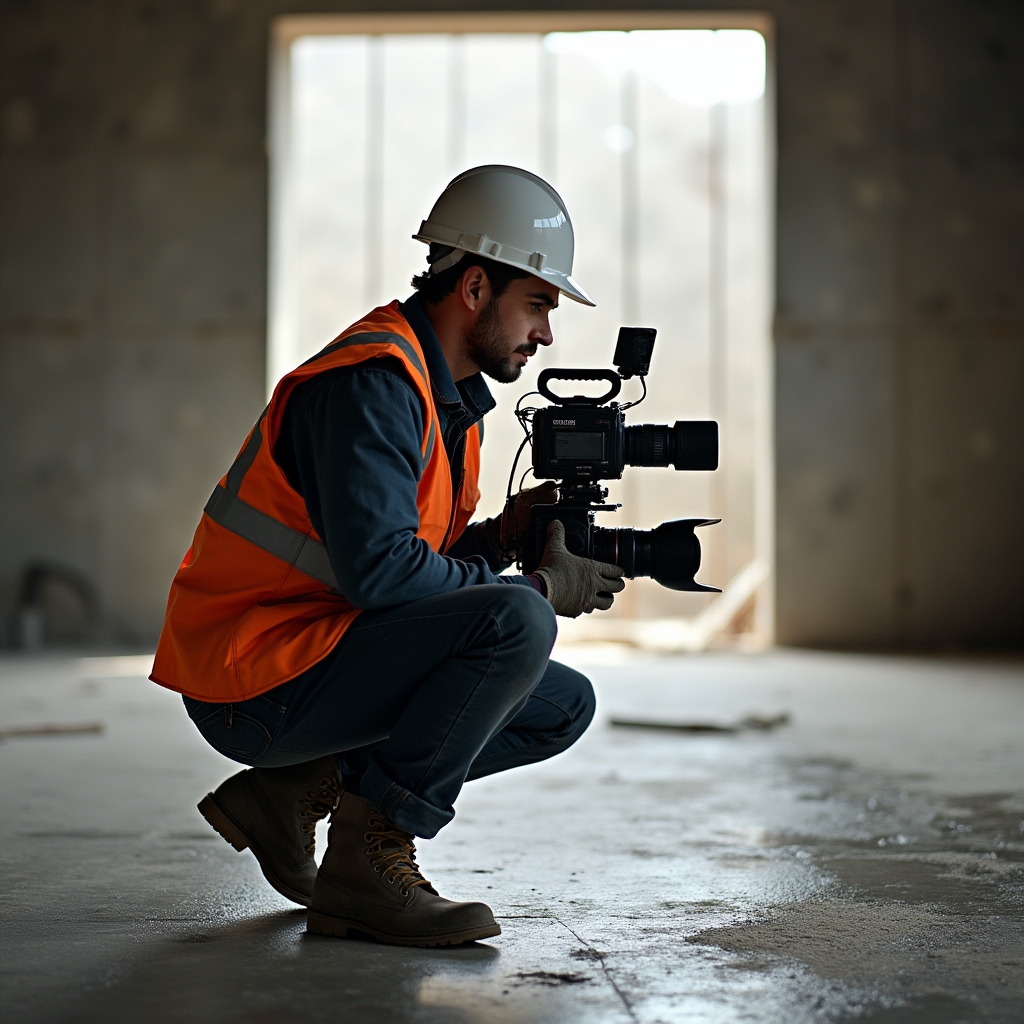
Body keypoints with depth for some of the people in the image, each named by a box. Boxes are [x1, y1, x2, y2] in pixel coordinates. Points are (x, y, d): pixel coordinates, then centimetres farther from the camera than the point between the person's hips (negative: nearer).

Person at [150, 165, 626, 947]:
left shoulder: (450, 395, 14)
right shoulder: (375, 381, -18)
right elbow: (376, 567, -28)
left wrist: (499, 534, -5)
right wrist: (542, 588, -17)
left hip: (318, 657, 10)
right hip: (252, 681, -10)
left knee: (564, 706, 9)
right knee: (517, 624, -25)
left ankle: (295, 790, 8)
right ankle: (368, 863, -15)